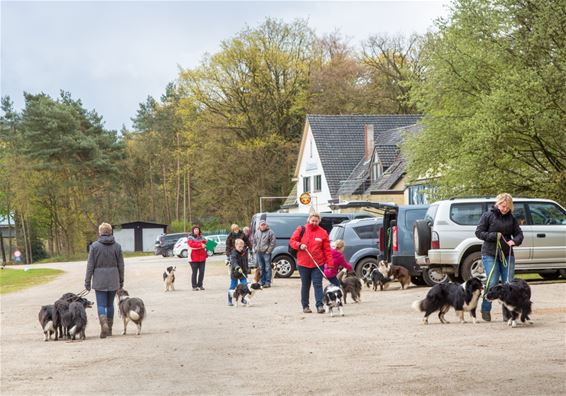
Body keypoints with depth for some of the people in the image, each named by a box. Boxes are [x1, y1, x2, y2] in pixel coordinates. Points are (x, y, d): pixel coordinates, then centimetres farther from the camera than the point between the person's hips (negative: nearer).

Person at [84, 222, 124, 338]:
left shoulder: (95, 246, -6)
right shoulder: (117, 246, 1)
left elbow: (90, 265, -5)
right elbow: (121, 265, 4)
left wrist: (87, 281, 1)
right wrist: (121, 281, 14)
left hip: (99, 281, -2)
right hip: (113, 281, 2)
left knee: (101, 304, -1)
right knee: (110, 304, 14)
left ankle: (104, 324, -24)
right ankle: (109, 329, 19)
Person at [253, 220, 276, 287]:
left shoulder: (270, 232, -4)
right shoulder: (257, 233, 15)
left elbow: (272, 243, -9)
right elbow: (254, 242, 23)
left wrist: (268, 251, -13)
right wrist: (255, 250, 11)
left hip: (266, 253, -6)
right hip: (258, 253, 6)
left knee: (267, 268, -5)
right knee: (261, 268, 11)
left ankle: (268, 282, -5)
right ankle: (262, 281, 18)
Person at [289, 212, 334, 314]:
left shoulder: (322, 233, 1)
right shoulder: (301, 229, 1)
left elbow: (327, 249, 0)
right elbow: (292, 241, 5)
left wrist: (330, 263, -5)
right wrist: (299, 245, -15)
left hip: (318, 264, -1)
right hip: (303, 263, 1)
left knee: (318, 284, -6)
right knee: (305, 285, 9)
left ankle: (319, 305, -7)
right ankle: (305, 306, 17)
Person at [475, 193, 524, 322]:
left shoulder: (511, 218, 9)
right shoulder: (488, 216, -1)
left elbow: (519, 233, 12)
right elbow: (479, 232, -2)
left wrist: (514, 241, -10)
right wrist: (494, 236, -14)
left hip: (507, 254, 4)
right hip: (490, 254, -4)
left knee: (508, 283, 1)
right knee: (492, 283, -9)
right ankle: (485, 310, 7)